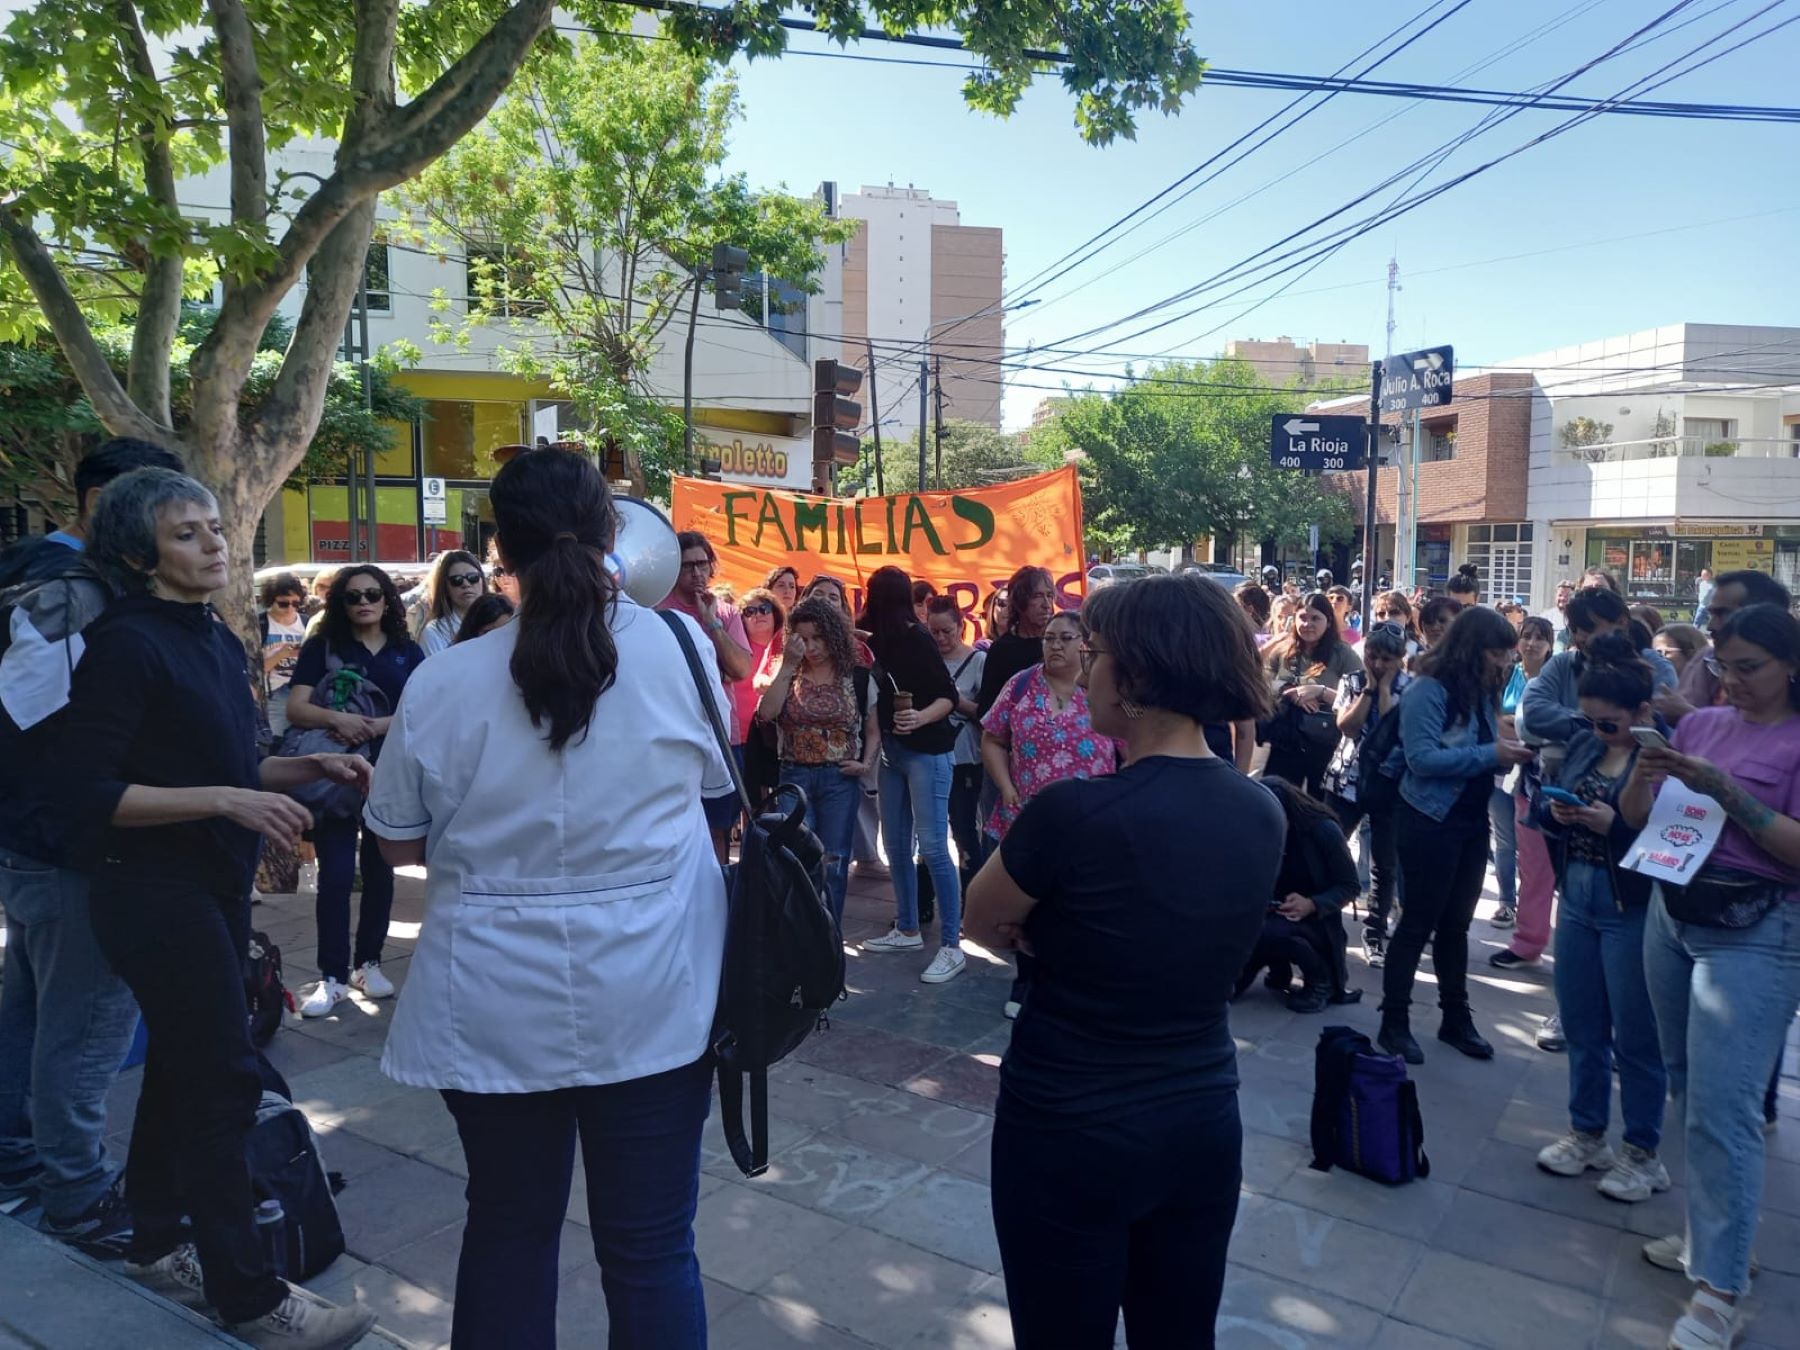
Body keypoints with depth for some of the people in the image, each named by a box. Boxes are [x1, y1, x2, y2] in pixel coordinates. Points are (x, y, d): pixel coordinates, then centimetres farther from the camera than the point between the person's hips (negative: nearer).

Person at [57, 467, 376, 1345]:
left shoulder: (216, 641, 11)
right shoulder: (126, 643, -14)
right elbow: (90, 794, -18)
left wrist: (310, 767, 3)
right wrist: (228, 800, -25)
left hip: (214, 885, 8)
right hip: (154, 888, -8)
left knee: (182, 1067, 18)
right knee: (224, 1081, -4)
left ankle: (156, 1243, 35)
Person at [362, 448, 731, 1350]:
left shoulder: (446, 682, -10)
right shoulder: (682, 648, -8)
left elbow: (398, 843, 4)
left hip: (497, 1008, 1)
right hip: (653, 997, 0)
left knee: (508, 1232, 21)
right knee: (650, 1246, 12)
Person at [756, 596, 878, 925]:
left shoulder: (858, 677, 1)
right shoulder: (789, 675, 6)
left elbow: (873, 730, 6)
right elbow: (766, 713, -12)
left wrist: (866, 763, -11)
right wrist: (787, 665, -12)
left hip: (840, 779, -1)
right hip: (794, 777, 1)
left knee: (832, 862, 4)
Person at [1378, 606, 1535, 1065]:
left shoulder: (1482, 692, 9)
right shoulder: (1429, 690, -16)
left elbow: (1482, 752, 13)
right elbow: (1422, 758, -24)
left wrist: (1508, 753, -7)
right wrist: (1490, 755, -24)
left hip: (1472, 822, 8)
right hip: (1430, 822, -7)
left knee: (1456, 924, 15)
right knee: (1418, 923, -1)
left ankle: (1456, 1017, 26)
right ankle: (1394, 1022, 10)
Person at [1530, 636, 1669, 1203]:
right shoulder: (1585, 743, 5)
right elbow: (1550, 810, 13)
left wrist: (1613, 824, -25)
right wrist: (1556, 812, -8)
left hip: (1633, 911, -6)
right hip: (1577, 899, 7)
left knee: (1635, 1038, 7)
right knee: (1581, 1028, 16)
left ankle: (1642, 1153, 25)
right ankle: (1586, 1134, 33)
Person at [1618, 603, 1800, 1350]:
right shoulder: (1699, 724, 8)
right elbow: (1635, 819, 8)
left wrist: (1729, 792, -24)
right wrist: (1643, 773, -10)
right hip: (1671, 914, 6)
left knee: (1721, 1106, -8)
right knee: (1690, 1091, 15)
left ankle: (1719, 1286, 1)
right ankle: (1713, 1233, 30)